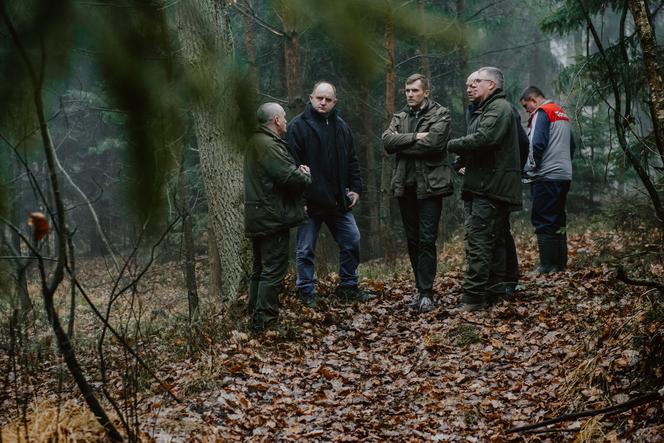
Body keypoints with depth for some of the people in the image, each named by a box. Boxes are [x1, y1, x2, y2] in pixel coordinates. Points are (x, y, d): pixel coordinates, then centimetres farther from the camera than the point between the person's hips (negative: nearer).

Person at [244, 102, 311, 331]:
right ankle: (266, 321, -6)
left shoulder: (256, 142, 16)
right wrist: (306, 175, -3)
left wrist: (299, 172, -1)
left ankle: (255, 317, 22)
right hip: (272, 217, -11)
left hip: (257, 217, 11)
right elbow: (289, 177, -22)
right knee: (274, 270, -7)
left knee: (260, 269, 16)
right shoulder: (269, 145, -17)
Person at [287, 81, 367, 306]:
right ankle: (307, 292, 14)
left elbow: (352, 161, 18)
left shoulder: (341, 127, 11)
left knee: (352, 241, 9)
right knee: (306, 250, 2)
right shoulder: (298, 126, -8)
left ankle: (348, 286, 24)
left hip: (338, 201, 5)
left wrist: (355, 188, 9)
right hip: (310, 202, -5)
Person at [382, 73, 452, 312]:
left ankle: (426, 293, -7)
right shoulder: (400, 117, 15)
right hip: (405, 185, 5)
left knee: (427, 240, -9)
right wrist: (414, 137, -15)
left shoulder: (440, 114, 0)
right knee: (413, 241, 9)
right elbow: (387, 140, -3)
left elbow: (432, 142, -17)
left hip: (429, 185, -5)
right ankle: (422, 289, 17)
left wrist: (401, 146, -7)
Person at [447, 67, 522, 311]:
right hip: (482, 186, 11)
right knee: (494, 241, 13)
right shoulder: (483, 110, 25)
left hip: (490, 187, -11)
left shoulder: (499, 108, -9)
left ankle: (473, 298, -14)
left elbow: (483, 138, -23)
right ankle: (495, 292, 20)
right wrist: (465, 161, 8)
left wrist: (452, 145, -10)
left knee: (477, 241, -13)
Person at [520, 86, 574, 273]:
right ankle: (561, 263, 16)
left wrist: (529, 170, -8)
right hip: (564, 175, 9)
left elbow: (537, 144, -18)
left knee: (543, 222, -7)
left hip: (546, 176, -9)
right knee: (558, 220, 13)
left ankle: (547, 265, -9)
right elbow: (571, 145, 24)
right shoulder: (562, 113, 20)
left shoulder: (541, 113, -7)